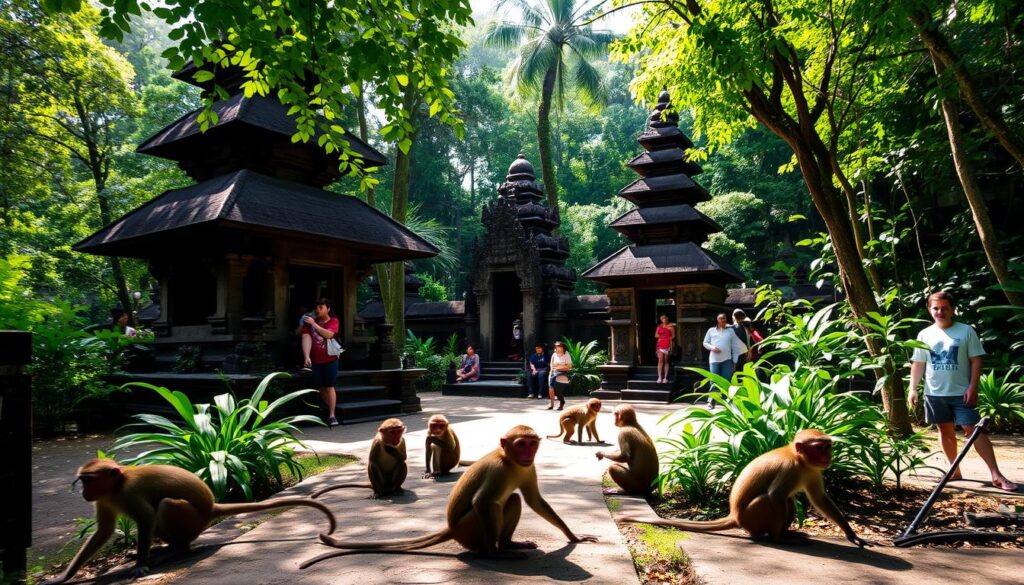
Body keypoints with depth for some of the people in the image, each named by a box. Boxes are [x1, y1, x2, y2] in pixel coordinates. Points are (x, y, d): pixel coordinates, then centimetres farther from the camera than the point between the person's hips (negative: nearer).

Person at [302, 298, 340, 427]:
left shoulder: (333, 321, -3)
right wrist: (306, 356, -25)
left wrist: (314, 324, -20)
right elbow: (306, 338, -12)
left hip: (330, 359, -2)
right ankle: (329, 410, 24)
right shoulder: (309, 321, 1)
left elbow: (328, 334, -22)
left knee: (329, 387, -3)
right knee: (321, 388, 8)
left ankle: (332, 415, -1)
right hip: (315, 360, 2)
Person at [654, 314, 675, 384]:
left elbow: (673, 336, 3)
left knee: (666, 361, -1)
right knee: (660, 360, -7)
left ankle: (665, 377, 2)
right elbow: (656, 335, 10)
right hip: (660, 345, 2)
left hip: (667, 345, -2)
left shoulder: (671, 326, 5)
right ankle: (659, 377, -9)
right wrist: (662, 336, 0)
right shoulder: (659, 326, 14)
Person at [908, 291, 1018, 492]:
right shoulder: (924, 334, 4)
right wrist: (913, 389, 1)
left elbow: (976, 360, -4)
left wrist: (972, 387, -12)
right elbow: (918, 364, 8)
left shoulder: (966, 331, -3)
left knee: (975, 430, -6)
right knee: (946, 431, 11)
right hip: (935, 393, 3)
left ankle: (996, 474, -3)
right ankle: (954, 470, 21)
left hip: (962, 393, -3)